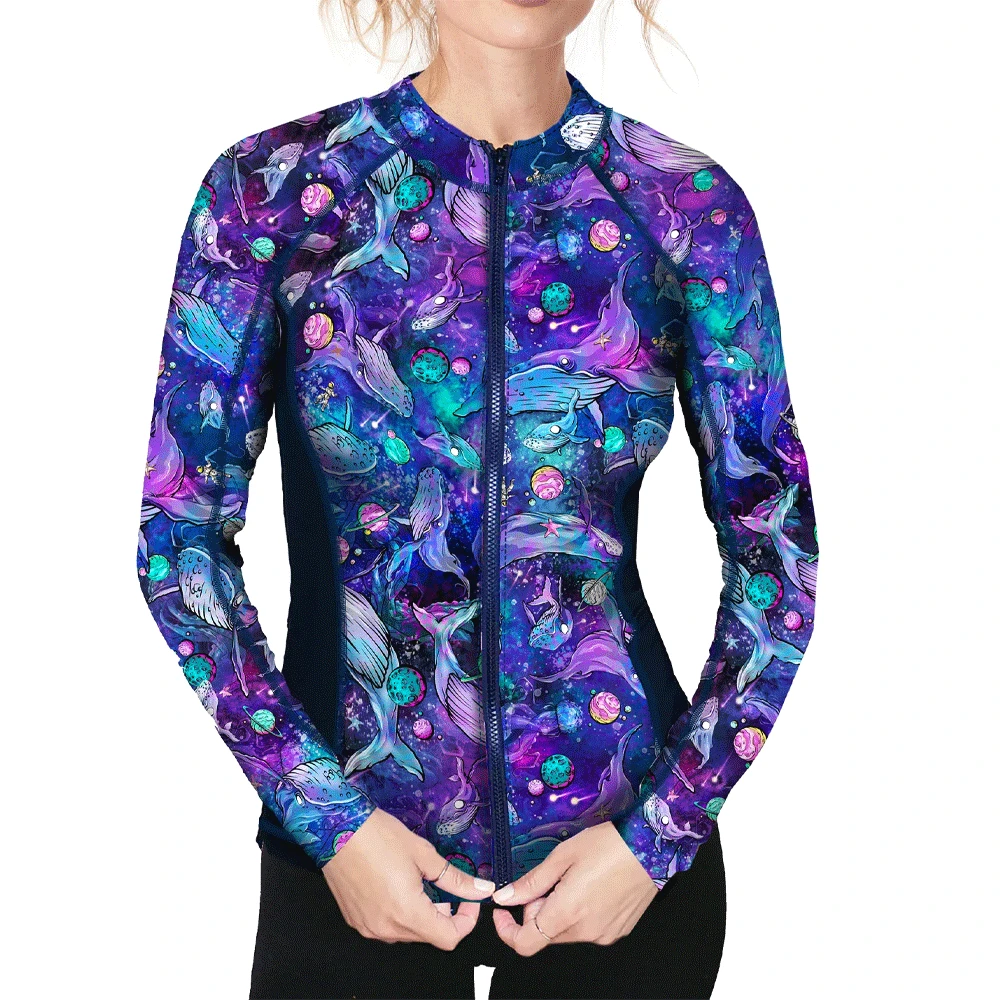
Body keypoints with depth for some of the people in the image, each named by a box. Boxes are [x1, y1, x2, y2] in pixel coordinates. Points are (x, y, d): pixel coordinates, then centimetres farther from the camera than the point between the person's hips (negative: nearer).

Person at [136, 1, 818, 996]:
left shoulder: (690, 206, -6)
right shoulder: (273, 189, -8)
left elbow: (775, 550, -1)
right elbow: (181, 531, -5)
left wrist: (661, 834, -8)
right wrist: (329, 823, -10)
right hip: (348, 848, -1)